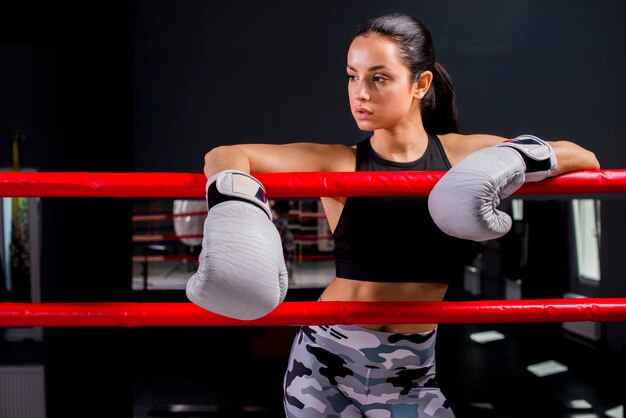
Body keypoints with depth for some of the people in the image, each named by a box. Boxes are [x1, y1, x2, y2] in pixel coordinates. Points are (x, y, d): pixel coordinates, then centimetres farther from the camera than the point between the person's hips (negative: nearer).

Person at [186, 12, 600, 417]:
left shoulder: (464, 154, -3)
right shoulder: (337, 165, -9)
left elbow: (585, 159, -1)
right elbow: (225, 155, -14)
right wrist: (235, 208, -35)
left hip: (411, 373, 1)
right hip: (327, 361, -1)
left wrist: (514, 159, -21)